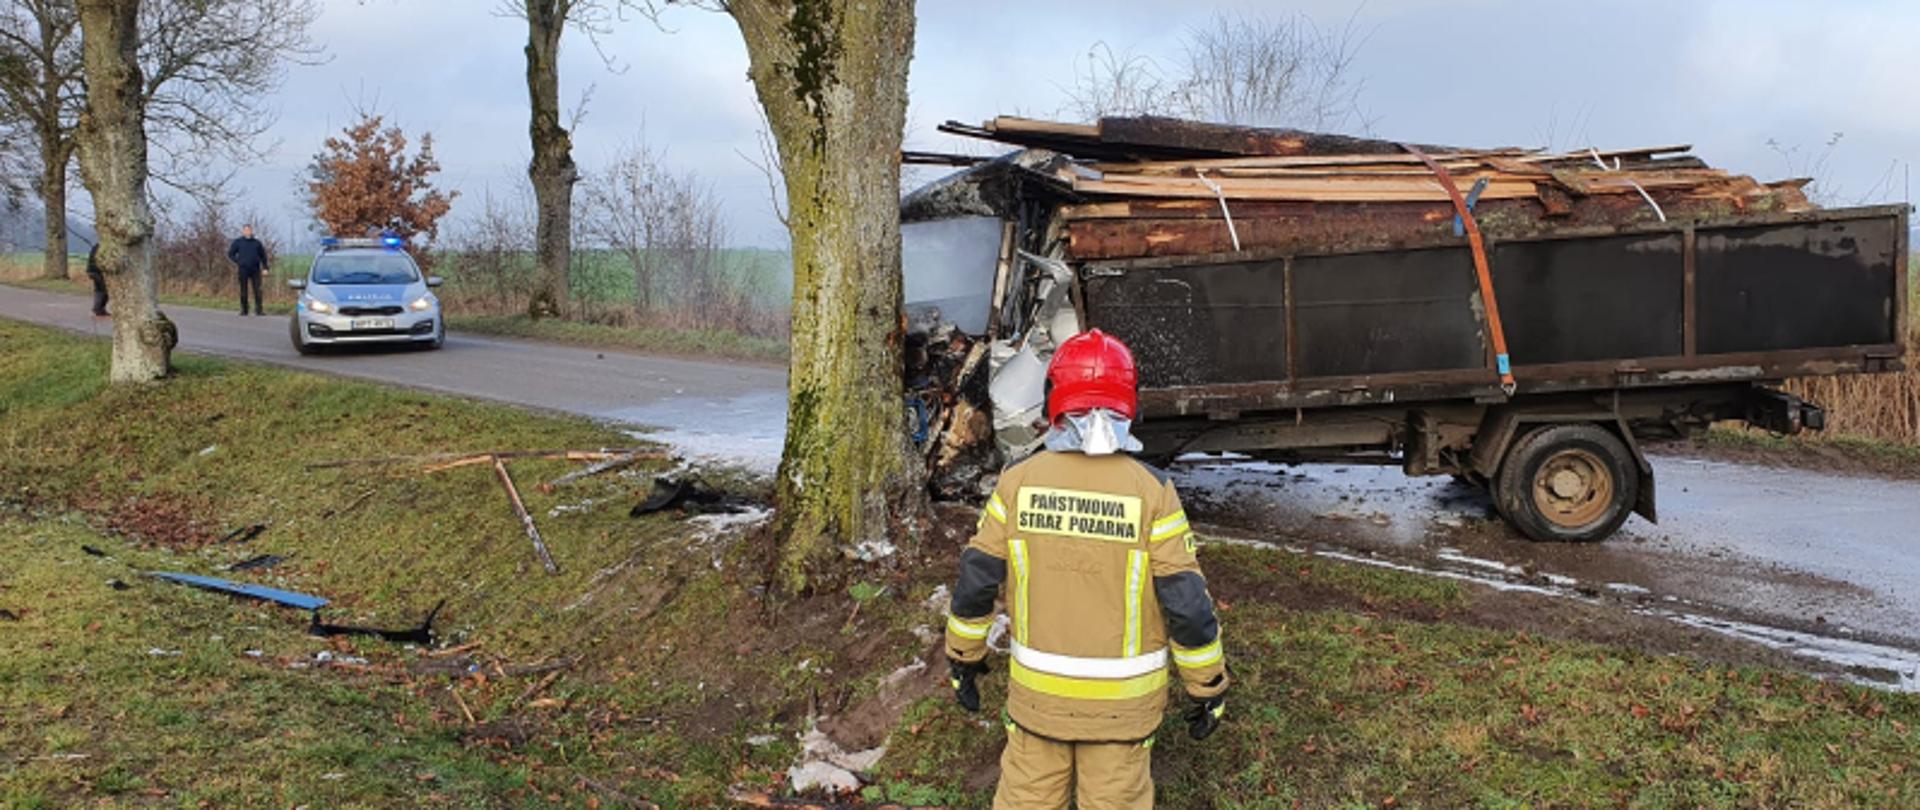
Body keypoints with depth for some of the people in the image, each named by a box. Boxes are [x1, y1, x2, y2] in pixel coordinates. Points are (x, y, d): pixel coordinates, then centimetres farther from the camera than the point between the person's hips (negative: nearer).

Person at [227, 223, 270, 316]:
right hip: (243, 270, -1)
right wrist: (238, 262, -3)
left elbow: (263, 255, 17)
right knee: (243, 290, 3)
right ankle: (244, 310, 9)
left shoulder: (257, 243, 11)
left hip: (255, 270, 1)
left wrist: (265, 267, 8)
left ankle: (259, 309, -6)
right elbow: (230, 254, 10)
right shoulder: (238, 242, 6)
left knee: (258, 290, -6)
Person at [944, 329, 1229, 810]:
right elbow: (1187, 603, -12)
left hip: (1037, 689, 2)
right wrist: (1208, 688, 1)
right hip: (1122, 698, -1)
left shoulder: (1018, 483, -8)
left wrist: (963, 658, 12)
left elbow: (975, 581, -3)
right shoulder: (1152, 492, -14)